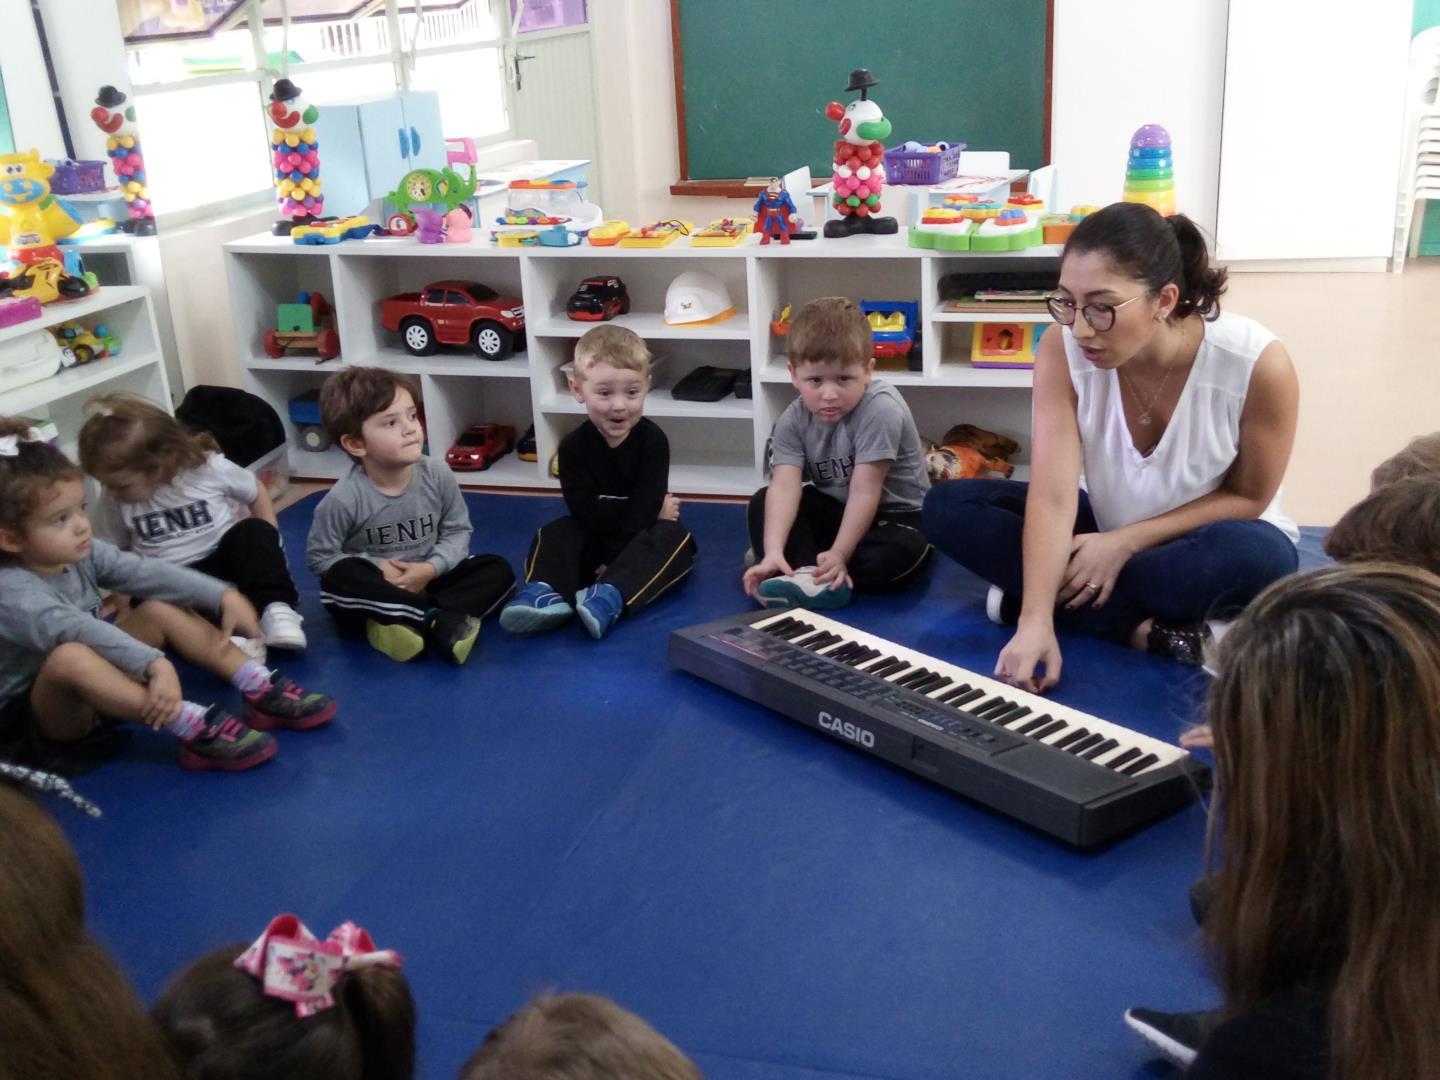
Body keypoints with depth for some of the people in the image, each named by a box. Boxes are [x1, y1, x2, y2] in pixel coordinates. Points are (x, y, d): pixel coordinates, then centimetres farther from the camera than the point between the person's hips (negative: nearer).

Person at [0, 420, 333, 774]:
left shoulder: (81, 554, -4)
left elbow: (147, 572, -8)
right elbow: (75, 630, -42)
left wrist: (223, 595, -18)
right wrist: (155, 663, -55)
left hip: (97, 693, 8)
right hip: (32, 717, -8)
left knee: (159, 610, -5)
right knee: (68, 657, -39)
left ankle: (260, 690, -12)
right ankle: (194, 728, -41)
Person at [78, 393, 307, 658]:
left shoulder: (210, 467, -13)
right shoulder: (114, 500, -5)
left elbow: (257, 494, 3)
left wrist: (267, 548, -5)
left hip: (223, 557, -1)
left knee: (255, 531, -30)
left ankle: (274, 608, -35)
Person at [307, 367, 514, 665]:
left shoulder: (437, 475, -10)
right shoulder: (343, 499, -18)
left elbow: (458, 531, 0)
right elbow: (320, 556, -9)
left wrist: (432, 569, -17)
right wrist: (376, 567, -20)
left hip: (427, 581, 3)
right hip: (375, 592, -3)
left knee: (498, 569, -15)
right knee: (339, 578, -34)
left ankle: (414, 622, -32)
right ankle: (442, 618, -32)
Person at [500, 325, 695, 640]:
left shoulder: (653, 441, -13)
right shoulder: (574, 446, -10)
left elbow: (643, 512, -19)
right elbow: (587, 513, -19)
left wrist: (615, 559, -26)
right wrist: (650, 510, -21)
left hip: (643, 539, -2)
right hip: (595, 541, 2)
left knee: (672, 535, -32)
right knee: (555, 532, -20)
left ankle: (609, 597, -54)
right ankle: (546, 593, -48)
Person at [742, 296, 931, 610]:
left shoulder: (880, 409, -28)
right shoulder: (793, 420, -13)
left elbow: (864, 491, -29)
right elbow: (784, 486, -26)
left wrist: (839, 555, -32)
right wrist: (773, 552, -40)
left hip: (892, 515, -5)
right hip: (834, 509, 5)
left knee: (901, 553, -35)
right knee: (763, 502, -11)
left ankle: (803, 559, -23)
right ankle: (808, 573, -31)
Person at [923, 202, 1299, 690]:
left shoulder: (1258, 364, -28)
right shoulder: (1062, 351, -22)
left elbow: (1247, 497, -14)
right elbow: (1053, 496, -28)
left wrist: (1126, 542, -22)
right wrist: (1037, 620, -40)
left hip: (1210, 547, -3)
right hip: (1108, 532, 3)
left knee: (1258, 556, -39)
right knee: (949, 506, -17)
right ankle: (1152, 629, -22)